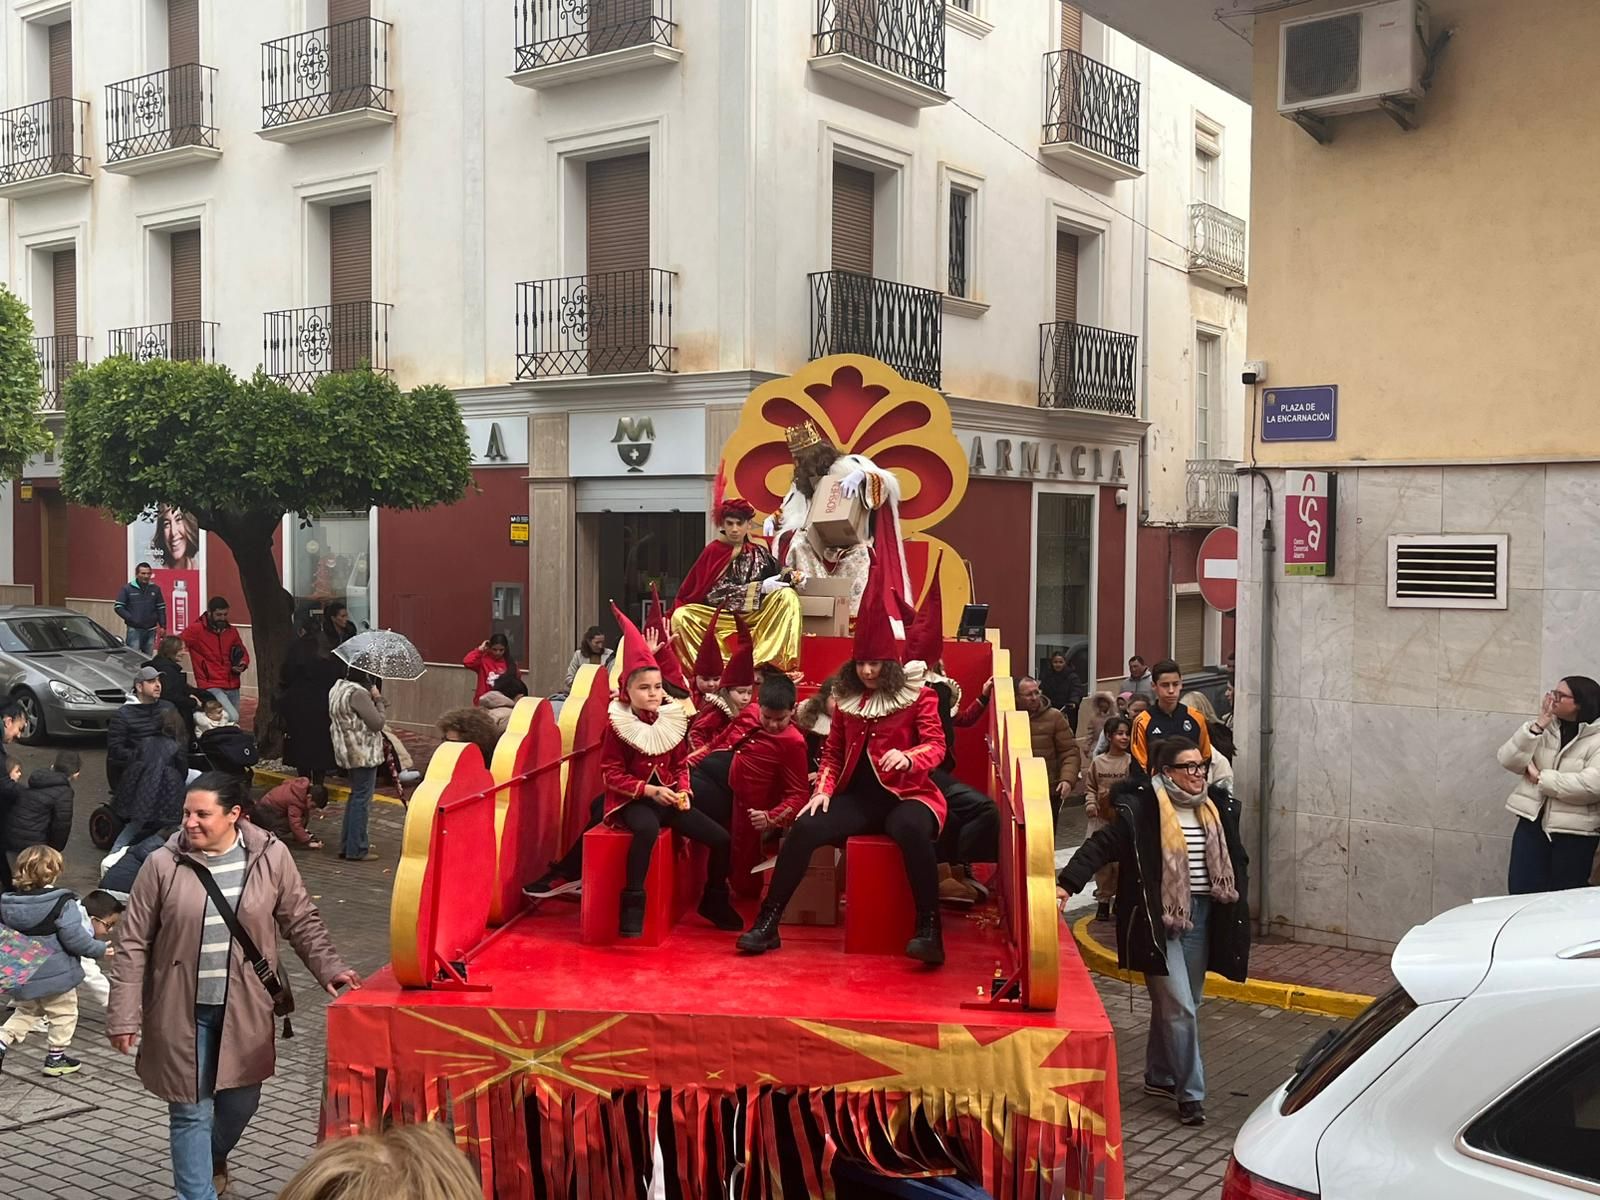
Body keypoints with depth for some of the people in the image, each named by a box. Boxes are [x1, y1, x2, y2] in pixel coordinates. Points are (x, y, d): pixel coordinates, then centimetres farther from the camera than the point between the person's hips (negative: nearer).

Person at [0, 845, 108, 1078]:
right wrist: (99, 949, -6)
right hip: (56, 975, -5)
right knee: (64, 1014, 14)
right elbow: (74, 938, -21)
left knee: (25, 1013, 26)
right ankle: (55, 1057, 20)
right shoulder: (62, 904, -20)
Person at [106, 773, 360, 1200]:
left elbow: (301, 921, 5)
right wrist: (123, 1016, -4)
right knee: (191, 1109, 3)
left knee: (241, 1101, 15)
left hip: (244, 1007, 2)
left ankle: (214, 1160, 47)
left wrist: (328, 967, -6)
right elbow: (132, 944, -3)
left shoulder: (270, 856, -6)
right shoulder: (163, 865, -8)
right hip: (182, 1009, -2)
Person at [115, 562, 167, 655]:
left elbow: (161, 608, 13)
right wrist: (131, 619, -12)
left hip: (151, 630, 3)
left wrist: (163, 626, 5)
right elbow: (118, 607, -2)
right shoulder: (127, 588, -1)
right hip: (134, 630, -3)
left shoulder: (155, 589, 9)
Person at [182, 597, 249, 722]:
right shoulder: (196, 630, -7)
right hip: (211, 687, -6)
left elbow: (243, 653, 19)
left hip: (233, 687, 6)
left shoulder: (232, 631, 9)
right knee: (232, 718, -22)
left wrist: (243, 664, -3)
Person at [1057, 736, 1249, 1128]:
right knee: (1179, 1007, -8)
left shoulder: (1218, 810, 8)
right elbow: (1100, 847, -16)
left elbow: (1235, 860, 21)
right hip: (1158, 919, -6)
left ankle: (1160, 1077, 31)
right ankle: (1191, 1093, 2)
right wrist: (1067, 884, -28)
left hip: (1201, 918, 6)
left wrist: (1233, 913, 16)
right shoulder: (1141, 811, -12)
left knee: (1178, 1004, 15)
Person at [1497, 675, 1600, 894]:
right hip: (1532, 822, 4)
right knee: (1521, 894, 5)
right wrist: (1537, 726, -14)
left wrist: (1540, 777, -14)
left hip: (1574, 832, -4)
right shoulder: (1544, 728, 6)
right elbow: (1509, 761, -5)